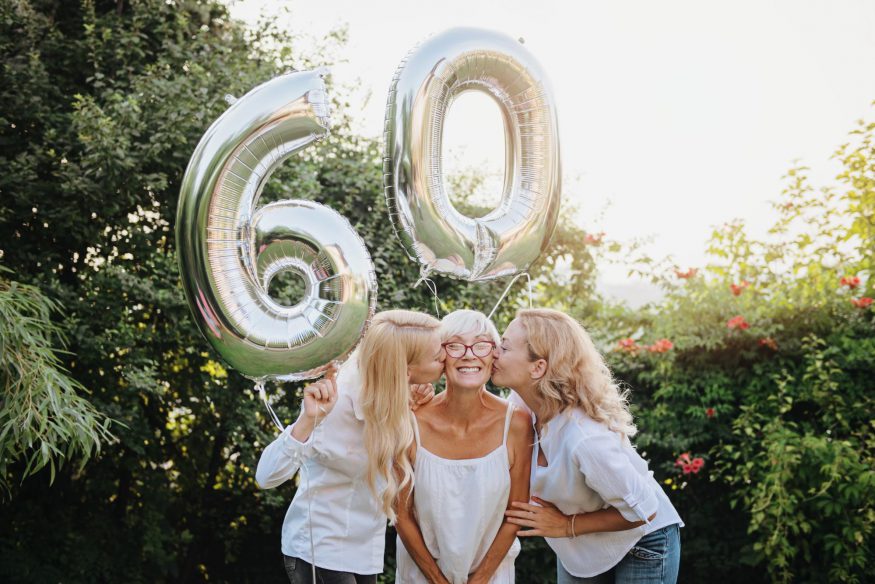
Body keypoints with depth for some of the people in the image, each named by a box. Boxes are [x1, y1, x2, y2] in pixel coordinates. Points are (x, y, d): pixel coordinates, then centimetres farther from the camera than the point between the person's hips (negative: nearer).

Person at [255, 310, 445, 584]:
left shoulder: (395, 398, -6)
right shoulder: (335, 403, -24)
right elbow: (266, 477, -29)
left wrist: (413, 413, -6)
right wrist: (308, 419, -43)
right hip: (318, 553, -6)